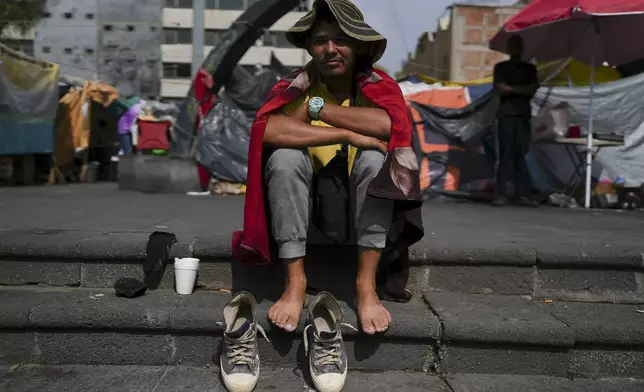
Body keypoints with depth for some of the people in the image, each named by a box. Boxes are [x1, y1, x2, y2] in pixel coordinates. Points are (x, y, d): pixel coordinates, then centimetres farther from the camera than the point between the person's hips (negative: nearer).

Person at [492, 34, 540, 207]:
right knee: (505, 154, -7)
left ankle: (522, 193, -1)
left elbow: (532, 90, 0)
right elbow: (501, 88, -5)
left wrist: (511, 88, -8)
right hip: (506, 115, -2)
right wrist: (521, 90, -5)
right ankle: (502, 193, -8)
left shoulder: (530, 68, 16)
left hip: (524, 116, 2)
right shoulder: (501, 67, 10)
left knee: (521, 155, 0)